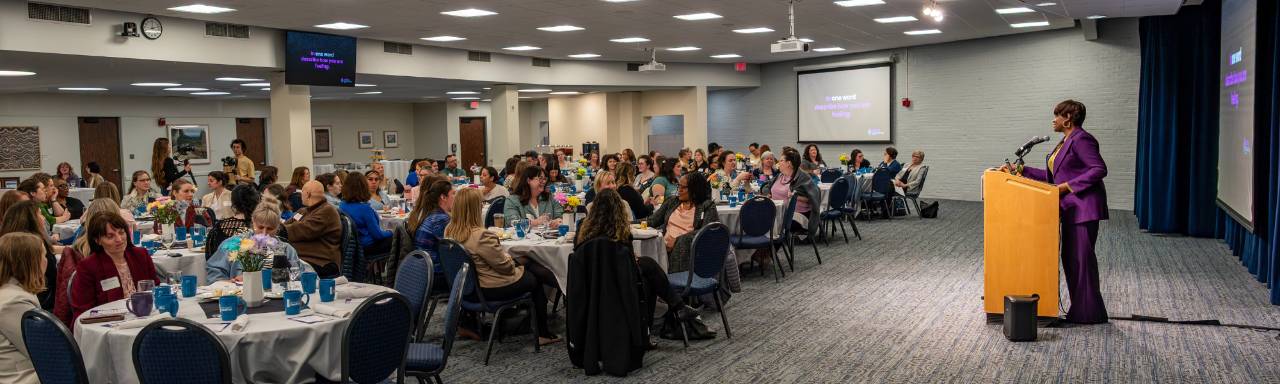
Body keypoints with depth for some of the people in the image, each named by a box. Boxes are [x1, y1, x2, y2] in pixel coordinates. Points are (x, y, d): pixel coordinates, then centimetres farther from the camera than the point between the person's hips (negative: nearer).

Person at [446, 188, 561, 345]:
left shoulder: (449, 231, -5)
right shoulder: (481, 236, -32)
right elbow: (506, 266, -21)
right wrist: (509, 256, 0)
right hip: (494, 289, -8)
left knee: (530, 264, 19)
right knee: (536, 280, 17)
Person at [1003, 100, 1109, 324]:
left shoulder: (1081, 139, -13)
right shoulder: (1066, 142, 18)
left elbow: (1099, 169, -20)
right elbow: (1052, 176, 20)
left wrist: (1069, 185, -21)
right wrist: (1023, 171, 15)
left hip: (1084, 206, -10)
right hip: (1071, 208, 10)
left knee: (1082, 257, -6)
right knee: (1070, 257, 11)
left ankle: (1090, 313, 2)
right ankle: (1080, 310, 17)